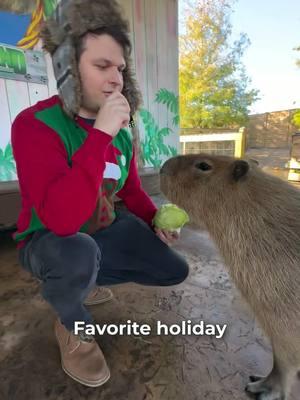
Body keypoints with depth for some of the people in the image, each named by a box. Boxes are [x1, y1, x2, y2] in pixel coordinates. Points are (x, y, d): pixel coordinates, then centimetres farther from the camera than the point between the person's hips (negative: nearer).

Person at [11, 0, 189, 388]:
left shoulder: (120, 129, -3)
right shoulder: (35, 125, -23)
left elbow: (132, 190, 9)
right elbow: (62, 220, -38)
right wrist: (101, 134, -38)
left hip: (106, 229, 6)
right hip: (50, 240, -6)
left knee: (175, 270, 3)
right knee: (79, 254, -41)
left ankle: (86, 279, 21)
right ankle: (72, 327, -2)